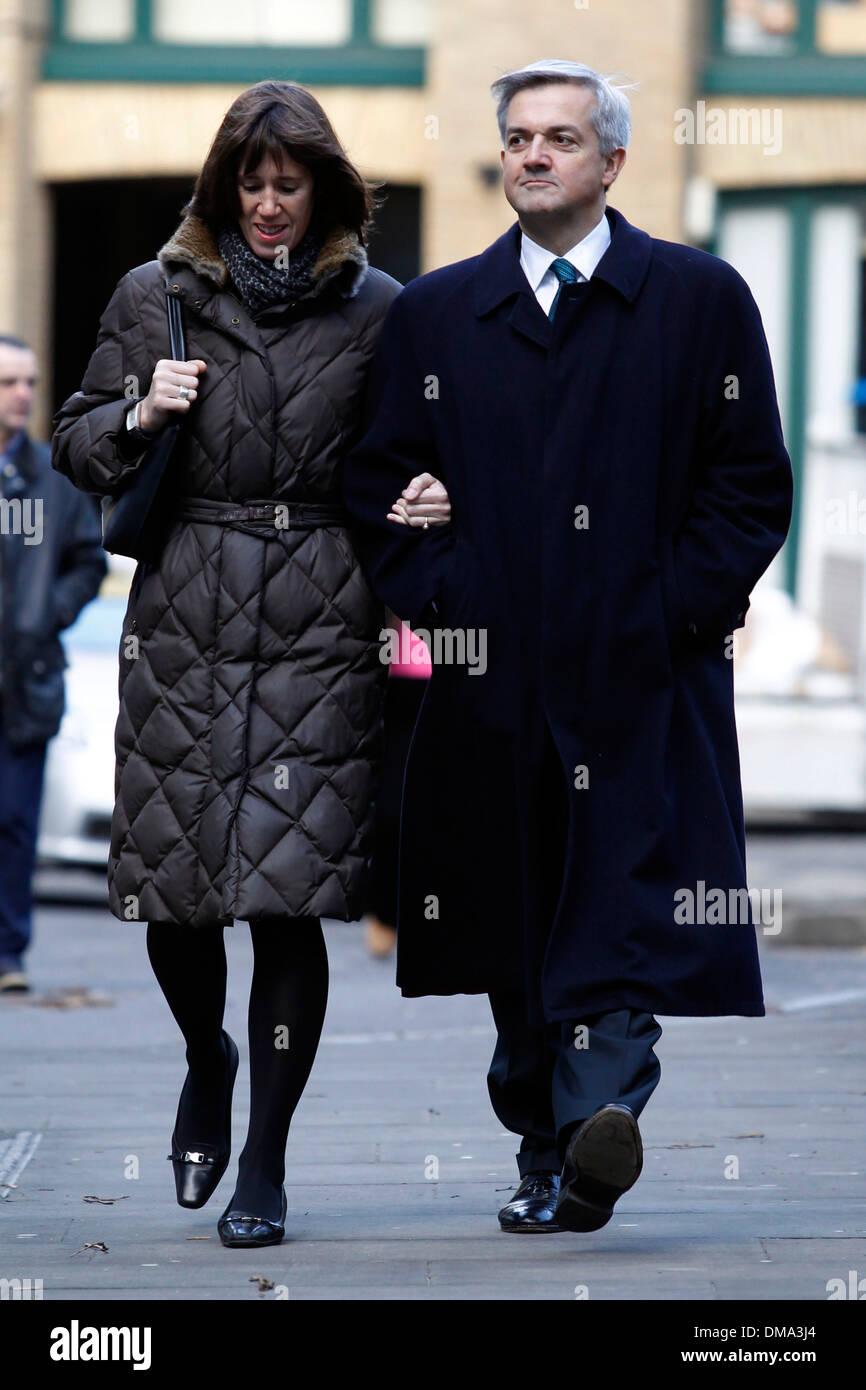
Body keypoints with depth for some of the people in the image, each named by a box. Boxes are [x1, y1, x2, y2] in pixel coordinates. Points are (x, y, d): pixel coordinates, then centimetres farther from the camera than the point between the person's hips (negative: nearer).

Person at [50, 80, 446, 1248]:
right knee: (171, 887, 3)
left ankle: (264, 1169, 1)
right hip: (182, 624, 2)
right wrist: (138, 415, -5)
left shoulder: (375, 311, 5)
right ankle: (208, 1057, 37)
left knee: (290, 892, -8)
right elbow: (77, 446, 14)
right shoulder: (153, 299, 9)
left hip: (320, 631, -2)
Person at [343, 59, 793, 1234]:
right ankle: (544, 1150, 16)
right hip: (494, 675, 3)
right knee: (517, 920, 6)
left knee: (625, 918, -15)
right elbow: (382, 480, 14)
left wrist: (679, 608, -6)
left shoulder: (702, 299, 6)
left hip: (646, 670, -3)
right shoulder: (433, 313, 13)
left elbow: (751, 480, 4)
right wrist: (434, 601, 1)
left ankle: (600, 1112, -25)